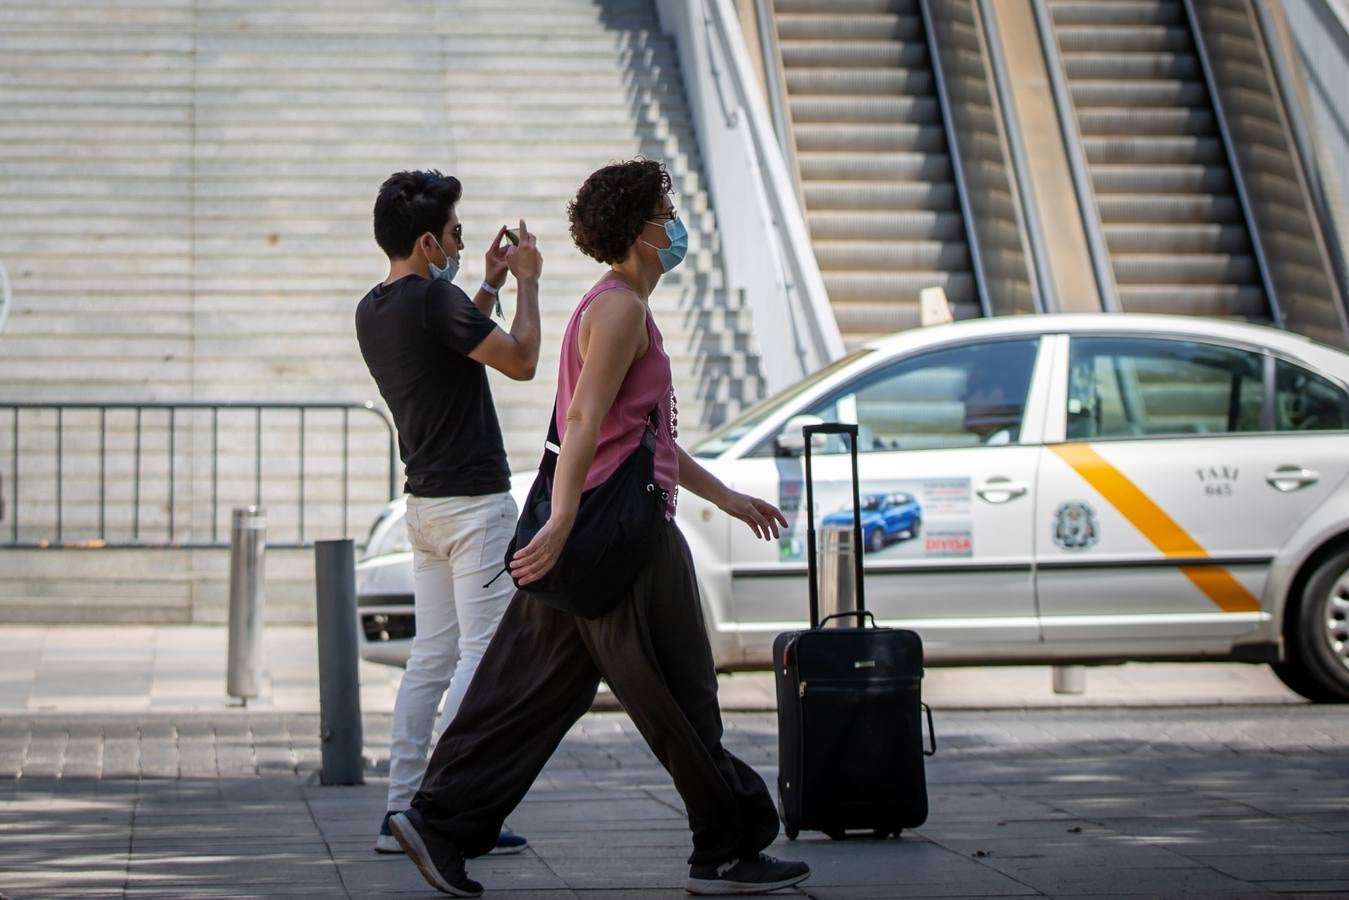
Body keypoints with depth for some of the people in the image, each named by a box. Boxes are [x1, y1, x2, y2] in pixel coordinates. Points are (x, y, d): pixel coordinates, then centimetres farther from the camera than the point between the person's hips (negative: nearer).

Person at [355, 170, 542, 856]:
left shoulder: (372, 311, 12)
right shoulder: (433, 298, -16)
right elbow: (521, 361, -13)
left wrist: (490, 287, 23)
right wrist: (526, 282, -1)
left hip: (425, 503, 9)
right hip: (474, 499, -9)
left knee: (431, 659, 9)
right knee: (484, 656, -6)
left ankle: (400, 812, 7)